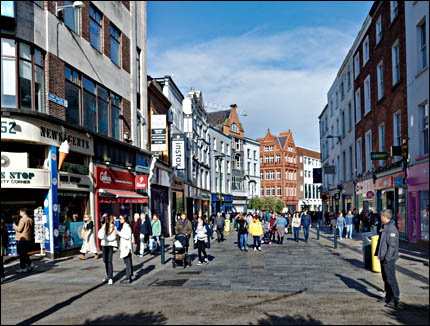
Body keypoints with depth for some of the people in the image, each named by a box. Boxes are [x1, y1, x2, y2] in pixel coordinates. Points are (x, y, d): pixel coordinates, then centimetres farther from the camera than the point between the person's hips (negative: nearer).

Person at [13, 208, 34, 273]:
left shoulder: (22, 219, -14)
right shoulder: (30, 220, 10)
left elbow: (19, 229, -16)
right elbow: (32, 229, 14)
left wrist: (15, 227, 1)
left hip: (22, 239, -8)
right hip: (28, 239, 8)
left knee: (21, 253, 0)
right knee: (25, 253, 19)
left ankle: (23, 268, 3)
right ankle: (29, 264, 11)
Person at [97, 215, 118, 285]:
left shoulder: (114, 227, -6)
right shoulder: (104, 226, 9)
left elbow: (112, 237, -13)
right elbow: (99, 235, 4)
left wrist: (104, 237, -8)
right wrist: (105, 237, -9)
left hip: (110, 245, -6)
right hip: (104, 245, 6)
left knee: (109, 261, -12)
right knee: (105, 260, 10)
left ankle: (110, 278, -12)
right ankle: (108, 276, 22)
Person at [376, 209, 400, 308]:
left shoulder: (391, 228, -19)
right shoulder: (384, 227, 13)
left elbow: (392, 245, -23)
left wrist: (387, 258, -22)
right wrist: (379, 255, 22)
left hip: (389, 259, -10)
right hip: (384, 258, 10)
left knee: (391, 279, -6)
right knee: (385, 278, 18)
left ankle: (395, 300, 0)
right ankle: (388, 296, 29)